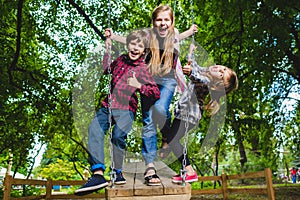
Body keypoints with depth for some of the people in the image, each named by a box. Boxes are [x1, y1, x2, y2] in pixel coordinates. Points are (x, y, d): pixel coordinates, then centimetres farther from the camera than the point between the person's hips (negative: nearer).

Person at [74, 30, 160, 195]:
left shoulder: (143, 69, 0)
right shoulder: (121, 59, 16)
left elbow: (156, 93, -6)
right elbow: (106, 70, 35)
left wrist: (139, 86, -20)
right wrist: (107, 50, 27)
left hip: (125, 109, -5)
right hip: (108, 106, 5)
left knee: (118, 135, -28)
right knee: (94, 130, -18)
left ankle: (117, 172, -6)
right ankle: (98, 174, -24)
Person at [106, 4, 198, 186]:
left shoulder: (174, 34, -8)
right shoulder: (147, 35, -13)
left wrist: (190, 32, 12)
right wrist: (113, 36, -2)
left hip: (168, 80, 0)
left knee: (160, 109, -29)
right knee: (148, 122, -7)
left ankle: (168, 137, 4)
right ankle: (150, 167, -3)